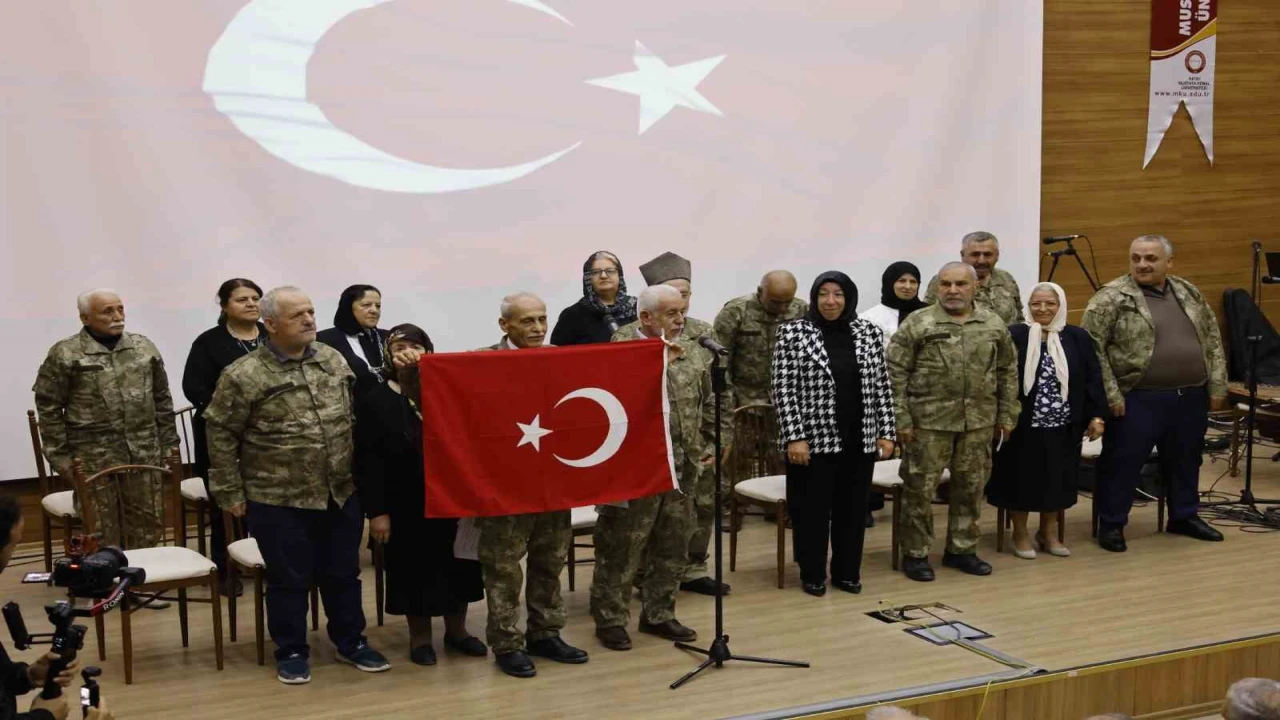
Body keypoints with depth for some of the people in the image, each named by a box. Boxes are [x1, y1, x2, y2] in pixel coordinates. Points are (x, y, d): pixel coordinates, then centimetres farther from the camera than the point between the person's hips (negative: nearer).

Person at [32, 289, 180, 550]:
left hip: (144, 453, 4)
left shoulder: (144, 347, 9)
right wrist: (60, 456, -5)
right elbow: (49, 407, -3)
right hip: (93, 458, -4)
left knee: (146, 525, 9)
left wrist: (168, 443, 10)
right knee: (101, 530, 2)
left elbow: (162, 400, 13)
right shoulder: (65, 354, -5)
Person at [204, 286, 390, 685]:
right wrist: (231, 492, -5)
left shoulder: (334, 360, 4)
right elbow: (220, 434, -6)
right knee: (289, 580, 7)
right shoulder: (244, 376, -12)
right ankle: (291, 652, 23)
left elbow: (355, 417, 14)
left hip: (341, 493, 4)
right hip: (278, 500, -4)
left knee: (343, 574, 14)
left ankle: (351, 643, 30)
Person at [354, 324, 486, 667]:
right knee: (414, 569, 6)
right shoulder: (374, 400, -5)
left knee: (457, 564, 10)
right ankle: (420, 637, 20)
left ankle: (456, 630, 27)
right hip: (406, 505, -3)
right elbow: (368, 461, -8)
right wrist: (376, 511, -14)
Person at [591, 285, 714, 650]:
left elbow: (708, 403, 18)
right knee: (621, 549, 3)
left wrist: (708, 445, 15)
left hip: (682, 468, 6)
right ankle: (610, 619, 16)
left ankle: (658, 614, 29)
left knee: (672, 547, 15)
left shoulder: (695, 354, 8)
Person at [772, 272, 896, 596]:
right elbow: (783, 389, -8)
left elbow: (881, 387, 8)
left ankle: (847, 573, 23)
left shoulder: (869, 333, 5)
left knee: (853, 508, 11)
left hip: (859, 440, 3)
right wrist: (794, 437, -14)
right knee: (812, 509, 5)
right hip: (813, 439, -3)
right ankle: (812, 575, 18)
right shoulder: (793, 333, -5)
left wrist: (886, 432, 3)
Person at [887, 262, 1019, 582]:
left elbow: (1008, 372, 13)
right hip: (928, 421, -3)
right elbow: (895, 374, -7)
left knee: (970, 487, 11)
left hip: (978, 422, 4)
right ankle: (915, 554, 14)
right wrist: (901, 419, -11)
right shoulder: (917, 324, -6)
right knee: (920, 488, 2)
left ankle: (961, 549, 26)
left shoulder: (995, 325, 6)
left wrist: (1006, 415, 9)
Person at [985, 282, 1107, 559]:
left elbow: (1093, 379, 5)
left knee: (1056, 480, 13)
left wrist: (1097, 415, -1)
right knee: (1022, 479, 6)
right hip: (1023, 425, -3)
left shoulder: (1078, 338, 3)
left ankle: (1049, 533, 29)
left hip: (1063, 427, 3)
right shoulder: (1014, 336, -8)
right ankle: (1020, 534, 22)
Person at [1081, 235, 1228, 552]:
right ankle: (1111, 524, 13)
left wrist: (1217, 386, 6)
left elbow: (1213, 341, 12)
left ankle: (1184, 516, 31)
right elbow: (1092, 347, -12)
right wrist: (1110, 394, -14)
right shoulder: (1111, 297, -9)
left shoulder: (1190, 294, 8)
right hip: (1137, 400, -5)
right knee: (1123, 463, 2)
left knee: (1185, 460, 16)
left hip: (1190, 397, 5)